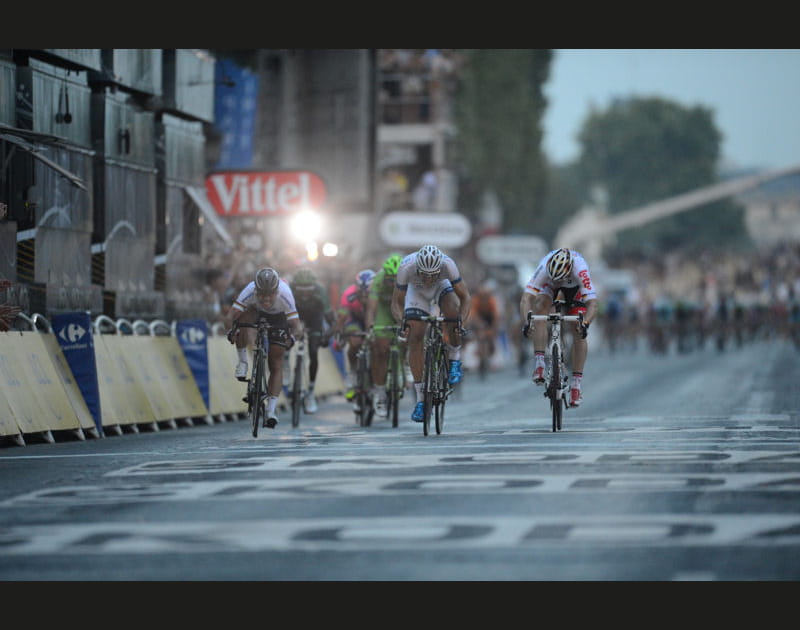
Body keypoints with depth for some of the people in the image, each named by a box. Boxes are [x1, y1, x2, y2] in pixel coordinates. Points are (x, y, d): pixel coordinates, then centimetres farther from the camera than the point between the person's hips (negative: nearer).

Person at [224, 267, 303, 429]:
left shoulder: (284, 294, -38)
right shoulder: (250, 291, -37)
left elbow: (297, 325, -38)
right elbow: (230, 316, -39)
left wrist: (292, 336, -59)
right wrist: (230, 330, -59)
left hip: (278, 318, -1)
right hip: (255, 312, 1)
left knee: (276, 364, -9)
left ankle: (271, 411, -7)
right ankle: (243, 362, -16)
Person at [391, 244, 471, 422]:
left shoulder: (448, 264, -37)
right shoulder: (406, 267, -37)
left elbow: (464, 297, -29)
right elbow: (397, 302, -25)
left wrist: (461, 322, -45)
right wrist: (402, 320, -45)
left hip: (442, 288, 0)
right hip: (417, 293, 0)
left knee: (452, 311, -33)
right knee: (415, 338, -15)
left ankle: (454, 360, -8)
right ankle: (420, 399, -10)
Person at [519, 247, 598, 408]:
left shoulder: (580, 269, -43)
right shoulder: (544, 268, -40)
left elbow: (592, 304, -47)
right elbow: (526, 298, -45)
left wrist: (585, 324, -65)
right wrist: (526, 321, -62)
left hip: (574, 286, 0)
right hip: (548, 286, 0)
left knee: (579, 332, -13)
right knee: (541, 307, -31)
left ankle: (576, 383, -4)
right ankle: (539, 363, -30)